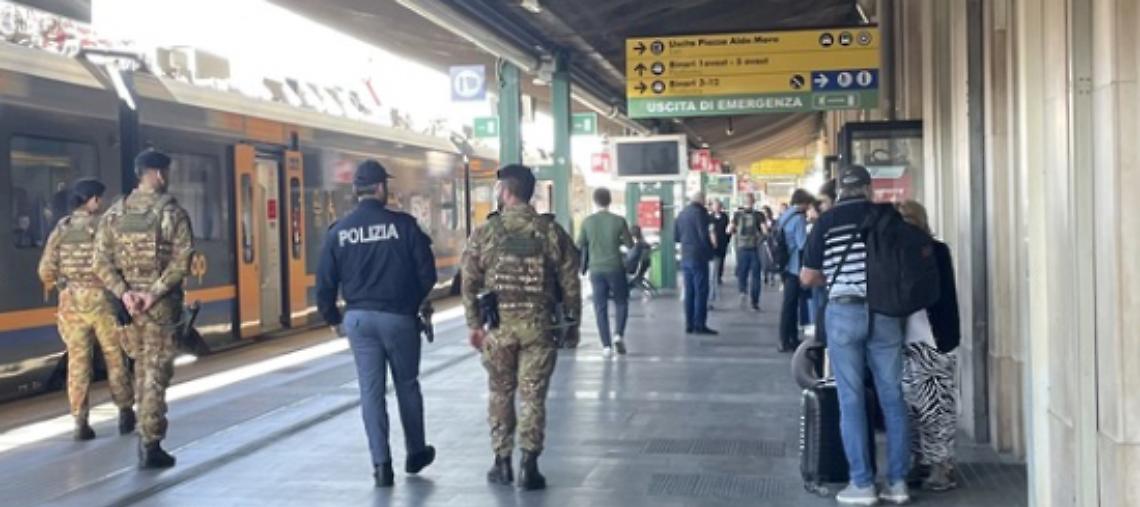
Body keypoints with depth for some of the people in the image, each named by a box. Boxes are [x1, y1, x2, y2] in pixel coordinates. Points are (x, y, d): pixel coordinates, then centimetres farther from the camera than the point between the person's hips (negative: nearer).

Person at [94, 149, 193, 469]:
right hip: (162, 304, -5)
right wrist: (156, 292, -16)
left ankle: (147, 432, 29)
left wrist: (123, 292, -7)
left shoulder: (114, 213, 7)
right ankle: (150, 444, 0)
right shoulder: (172, 212, -7)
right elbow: (181, 261, -17)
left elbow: (102, 261, 0)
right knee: (156, 373, 0)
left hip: (128, 303, 5)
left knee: (142, 366, 20)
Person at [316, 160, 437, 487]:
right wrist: (414, 301, 11)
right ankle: (416, 453, 28)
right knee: (407, 386, 16)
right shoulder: (403, 224, -8)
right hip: (399, 317, -2)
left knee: (371, 391, 8)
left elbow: (325, 281, 0)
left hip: (359, 318, 2)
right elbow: (427, 272, -7)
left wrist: (332, 316, 15)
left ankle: (381, 464, 4)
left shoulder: (339, 230, -1)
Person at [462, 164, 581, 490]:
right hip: (538, 326, 0)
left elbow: (469, 283, -1)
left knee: (500, 395, 14)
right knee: (533, 397, 5)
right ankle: (528, 466, 4)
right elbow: (570, 283, 0)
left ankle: (502, 463, 19)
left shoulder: (484, 233, -2)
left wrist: (473, 324, 7)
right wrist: (572, 322, 10)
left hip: (498, 326, 0)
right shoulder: (552, 232, -1)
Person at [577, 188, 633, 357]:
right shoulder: (618, 221, -8)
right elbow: (630, 244, 0)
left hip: (596, 269, 1)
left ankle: (606, 345, 2)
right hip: (615, 268, -1)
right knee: (621, 302, 16)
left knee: (600, 307, 6)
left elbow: (579, 245, 4)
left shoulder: (587, 222, -4)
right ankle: (619, 334, -2)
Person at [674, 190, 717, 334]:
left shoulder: (682, 213, 10)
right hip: (699, 257, -7)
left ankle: (689, 324, 13)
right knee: (701, 291, -3)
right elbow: (704, 235, -17)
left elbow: (676, 236, 15)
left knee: (689, 291, 11)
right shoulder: (700, 212, -12)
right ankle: (699, 325, -5)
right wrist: (710, 251, -3)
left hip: (685, 258, 7)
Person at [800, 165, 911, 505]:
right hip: (885, 312, 2)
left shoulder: (827, 221, -1)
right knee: (892, 397, 8)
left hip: (844, 312, -2)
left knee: (852, 399, 3)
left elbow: (807, 278, 3)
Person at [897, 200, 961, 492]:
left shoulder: (936, 251, -5)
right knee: (911, 405, 9)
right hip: (906, 342, 5)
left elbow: (943, 296, -10)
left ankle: (942, 465, 8)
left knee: (936, 406, 0)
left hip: (934, 342, -5)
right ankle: (920, 460, 20)